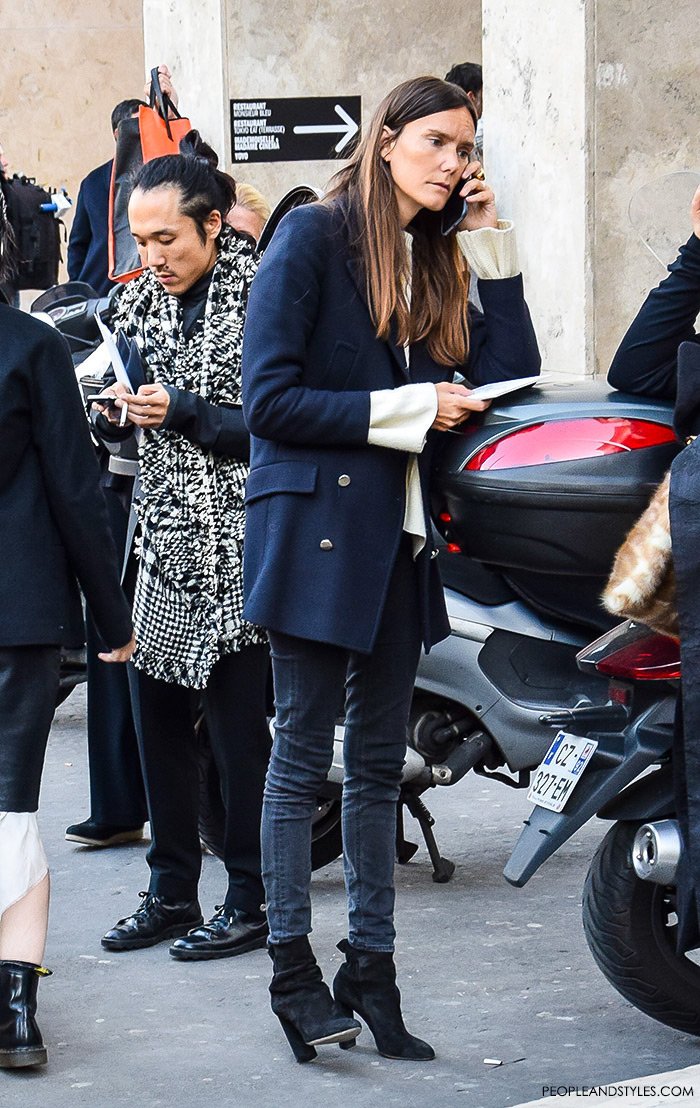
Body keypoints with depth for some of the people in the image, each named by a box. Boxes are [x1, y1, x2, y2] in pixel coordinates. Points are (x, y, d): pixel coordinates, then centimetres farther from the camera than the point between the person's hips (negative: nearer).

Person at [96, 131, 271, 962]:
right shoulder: (142, 301, 11)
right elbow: (118, 423, 16)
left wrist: (183, 413, -18)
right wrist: (104, 402, -6)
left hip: (236, 551, -6)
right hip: (163, 546, 6)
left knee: (239, 728, 0)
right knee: (158, 721, 9)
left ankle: (250, 901, 9)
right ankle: (171, 892, 21)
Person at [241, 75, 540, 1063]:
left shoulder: (436, 259, 13)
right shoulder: (312, 239, -6)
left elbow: (508, 379, 4)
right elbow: (269, 401, -13)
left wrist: (491, 248, 0)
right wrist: (405, 409, -15)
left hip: (399, 537, 7)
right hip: (316, 527, -7)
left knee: (379, 760, 10)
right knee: (303, 755, 0)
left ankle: (371, 968, 16)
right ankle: (293, 970, 8)